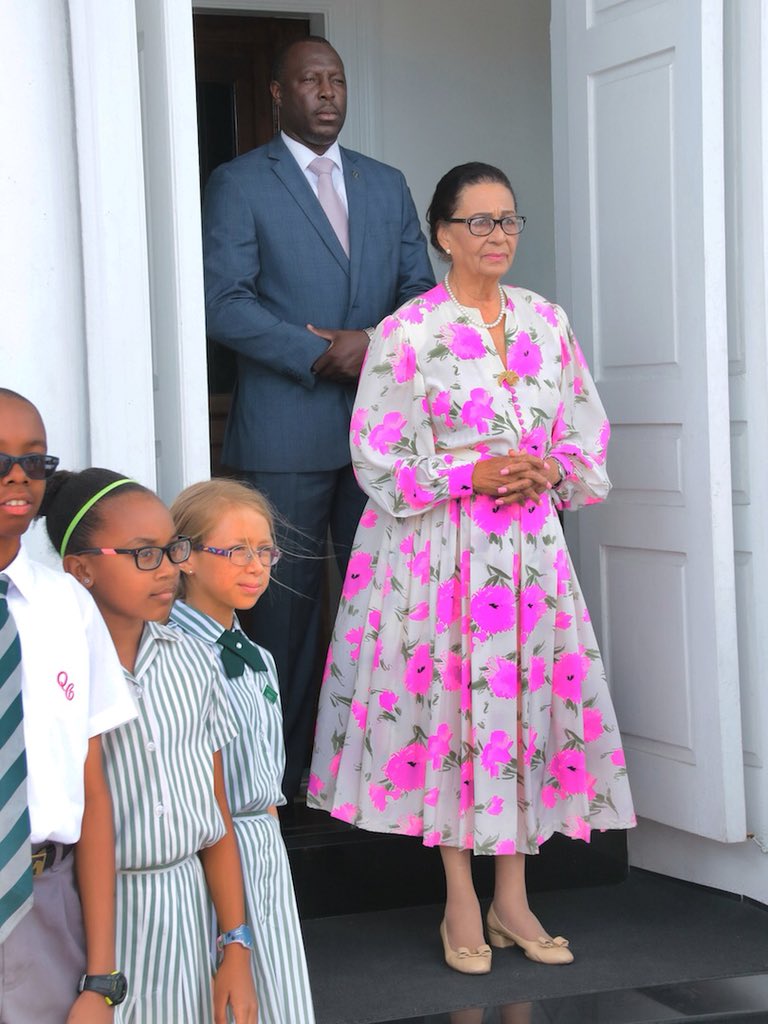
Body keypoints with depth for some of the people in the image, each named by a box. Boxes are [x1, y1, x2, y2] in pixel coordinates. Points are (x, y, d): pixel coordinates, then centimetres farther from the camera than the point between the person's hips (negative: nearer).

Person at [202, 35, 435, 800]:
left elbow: (421, 290, 12)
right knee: (286, 601, 0)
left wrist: (374, 341, -9)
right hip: (285, 431, -4)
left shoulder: (387, 185, 17)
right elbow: (223, 301, -8)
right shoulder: (238, 184, 2)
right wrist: (322, 356, -14)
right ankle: (281, 776, 8)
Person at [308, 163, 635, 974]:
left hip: (530, 543, 5)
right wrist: (473, 477, -16)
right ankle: (461, 907, 9)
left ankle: (511, 899, 14)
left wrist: (548, 469, -7)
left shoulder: (546, 321, 10)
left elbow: (587, 429, 13)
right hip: (443, 548, -4)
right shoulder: (407, 333, -5)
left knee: (526, 701, 4)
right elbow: (379, 454, -7)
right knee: (451, 703, -2)